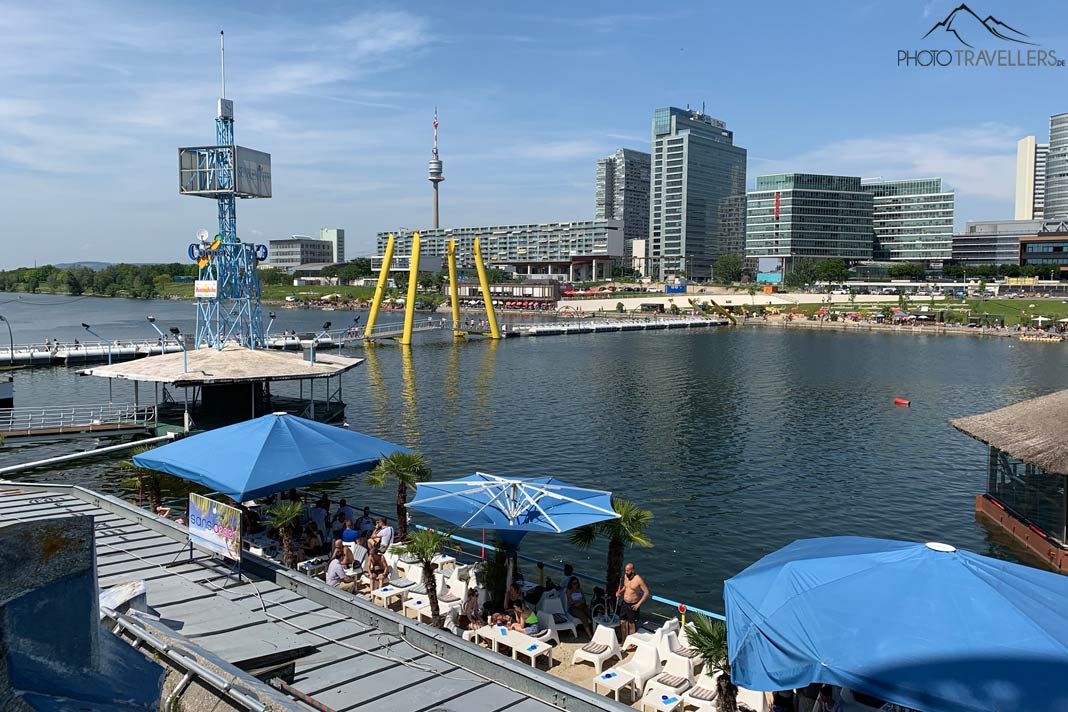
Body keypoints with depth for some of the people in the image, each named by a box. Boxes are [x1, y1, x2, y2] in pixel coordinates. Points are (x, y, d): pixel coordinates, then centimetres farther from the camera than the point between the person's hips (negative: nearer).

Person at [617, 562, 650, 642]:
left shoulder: (639, 580, -21)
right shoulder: (625, 576, -1)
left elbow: (646, 592, -17)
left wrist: (638, 604, -18)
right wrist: (620, 592, 3)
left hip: (633, 605, -6)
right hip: (624, 603, 6)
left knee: (631, 624, 6)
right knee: (622, 622, 12)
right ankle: (623, 641, 28)